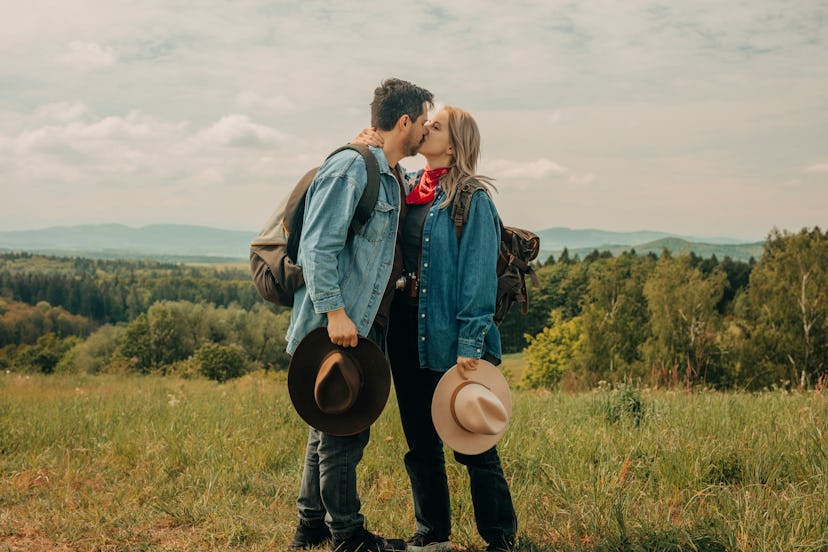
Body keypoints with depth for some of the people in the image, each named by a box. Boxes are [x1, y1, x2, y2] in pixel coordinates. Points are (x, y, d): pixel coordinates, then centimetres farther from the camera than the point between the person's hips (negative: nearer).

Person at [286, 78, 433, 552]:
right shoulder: (351, 167, -14)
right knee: (344, 432, 0)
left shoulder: (393, 176, 15)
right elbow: (318, 247, -19)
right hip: (338, 326, -10)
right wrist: (335, 313, -23)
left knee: (333, 427, 17)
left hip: (367, 324, 10)